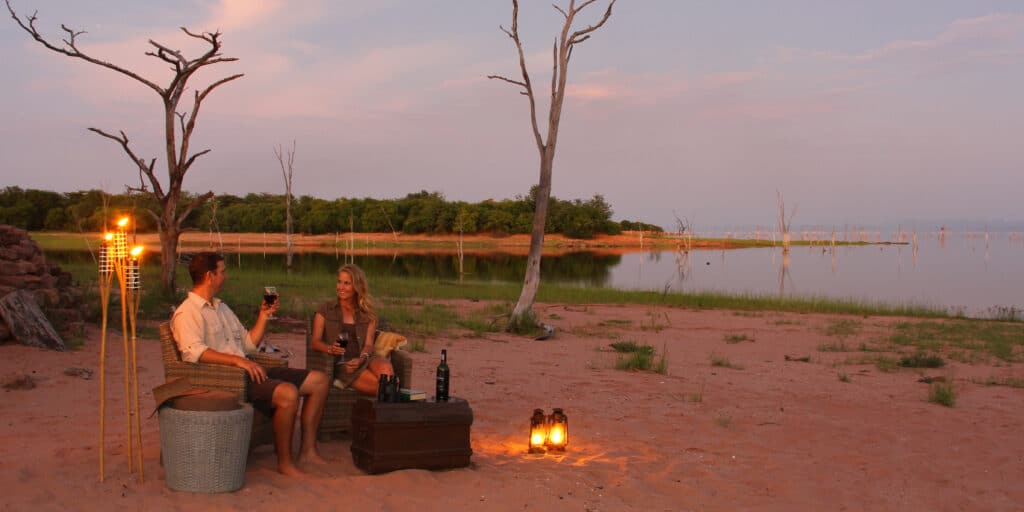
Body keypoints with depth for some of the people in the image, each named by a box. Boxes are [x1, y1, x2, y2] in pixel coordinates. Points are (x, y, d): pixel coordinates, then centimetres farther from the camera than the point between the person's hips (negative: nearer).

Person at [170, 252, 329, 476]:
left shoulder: (222, 308, 25)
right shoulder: (187, 313, -5)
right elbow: (193, 352, -24)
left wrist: (264, 315, 17)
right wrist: (237, 360, -31)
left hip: (248, 371, 9)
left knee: (318, 380, 0)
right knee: (288, 392, -32)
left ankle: (308, 450, 2)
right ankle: (284, 462, -18)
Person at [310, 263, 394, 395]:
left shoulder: (367, 313, 16)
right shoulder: (326, 309, 11)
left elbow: (369, 343, 4)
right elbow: (315, 341, 3)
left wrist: (361, 359, -19)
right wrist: (330, 348, -20)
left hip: (363, 359, 3)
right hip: (339, 363, -3)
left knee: (385, 367, -35)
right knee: (378, 384, -33)